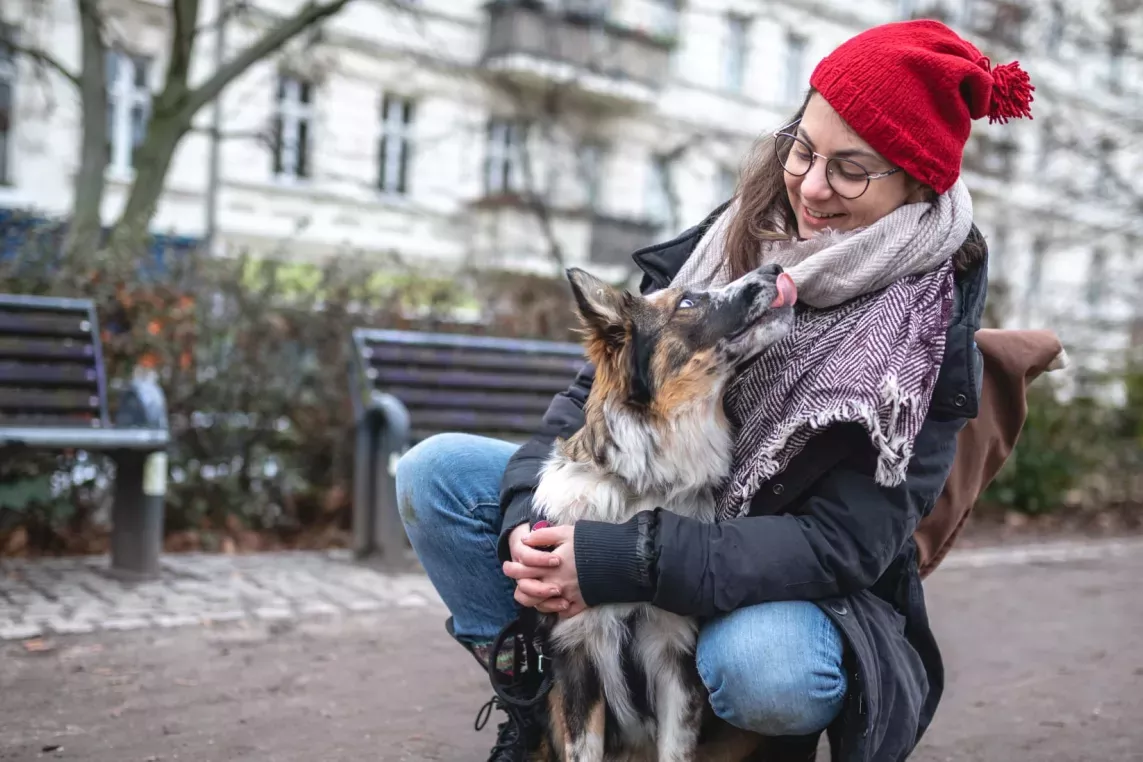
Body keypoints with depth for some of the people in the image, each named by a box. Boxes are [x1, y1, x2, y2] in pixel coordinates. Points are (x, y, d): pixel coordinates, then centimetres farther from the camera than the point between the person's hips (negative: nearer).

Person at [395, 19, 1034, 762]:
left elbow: (843, 543, -25)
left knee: (766, 670, -40)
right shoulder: (741, 231, -5)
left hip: (774, 585, -4)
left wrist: (623, 562, -33)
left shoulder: (932, 330, -18)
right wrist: (529, 516, -21)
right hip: (653, 505, 5)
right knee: (436, 471, -8)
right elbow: (605, 381, -3)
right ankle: (537, 698, 0)